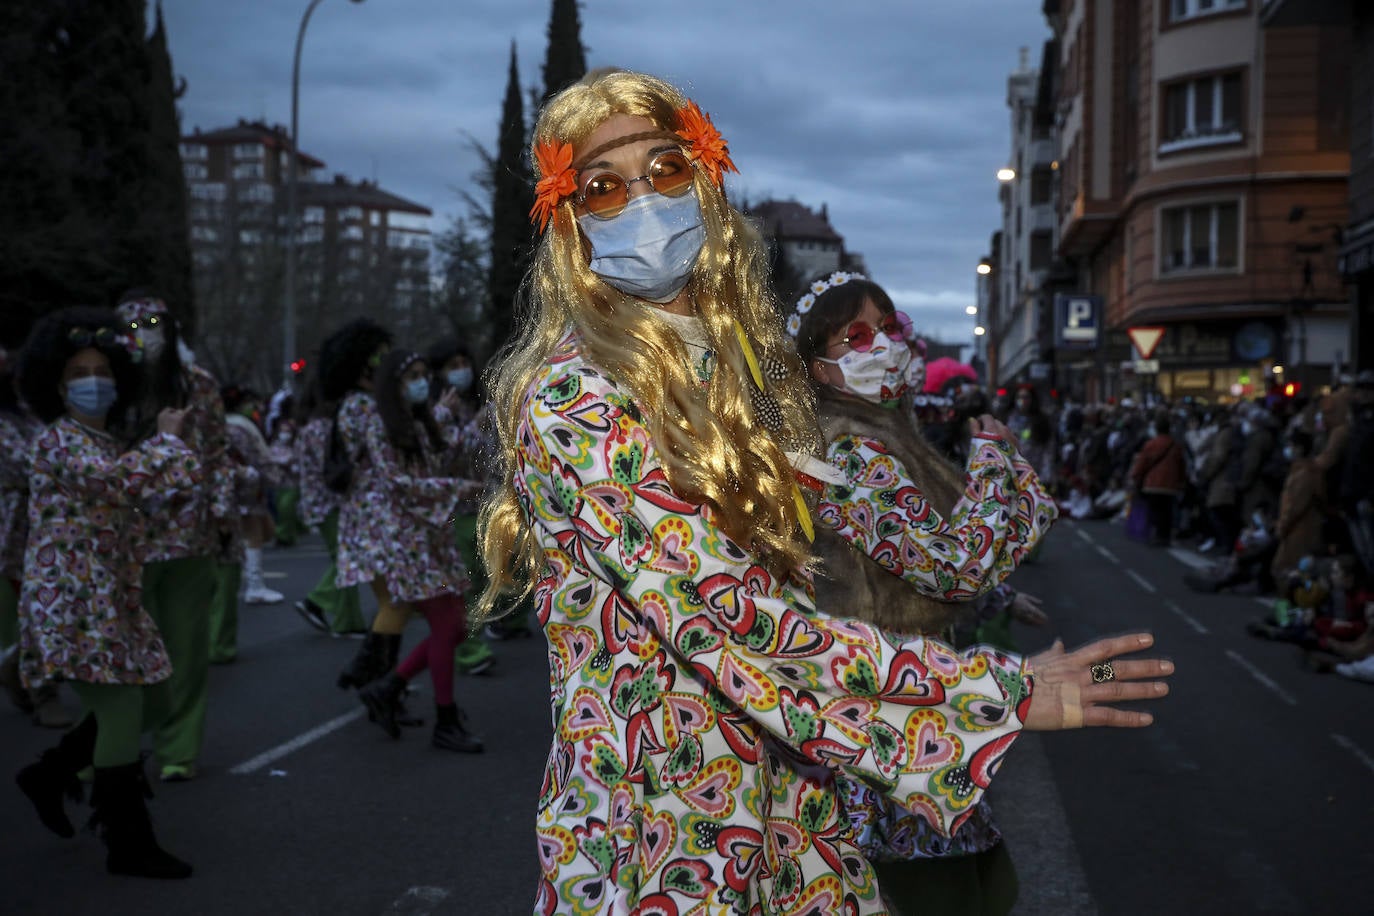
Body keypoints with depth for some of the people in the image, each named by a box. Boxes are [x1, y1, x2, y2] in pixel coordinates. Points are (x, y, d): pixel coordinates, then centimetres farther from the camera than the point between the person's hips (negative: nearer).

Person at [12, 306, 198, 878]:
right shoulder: (59, 440, -11)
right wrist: (167, 439, -14)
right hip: (74, 601, -9)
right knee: (121, 715, -8)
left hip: (107, 600, 9)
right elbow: (119, 481, -27)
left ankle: (47, 777, 36)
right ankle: (128, 845, 1)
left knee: (118, 711, 13)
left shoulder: (104, 441, 17)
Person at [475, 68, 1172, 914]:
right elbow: (725, 618, -25)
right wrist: (1001, 693, -25)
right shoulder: (569, 400, -17)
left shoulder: (762, 366, 6)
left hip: (794, 807, 6)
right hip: (661, 834, -6)